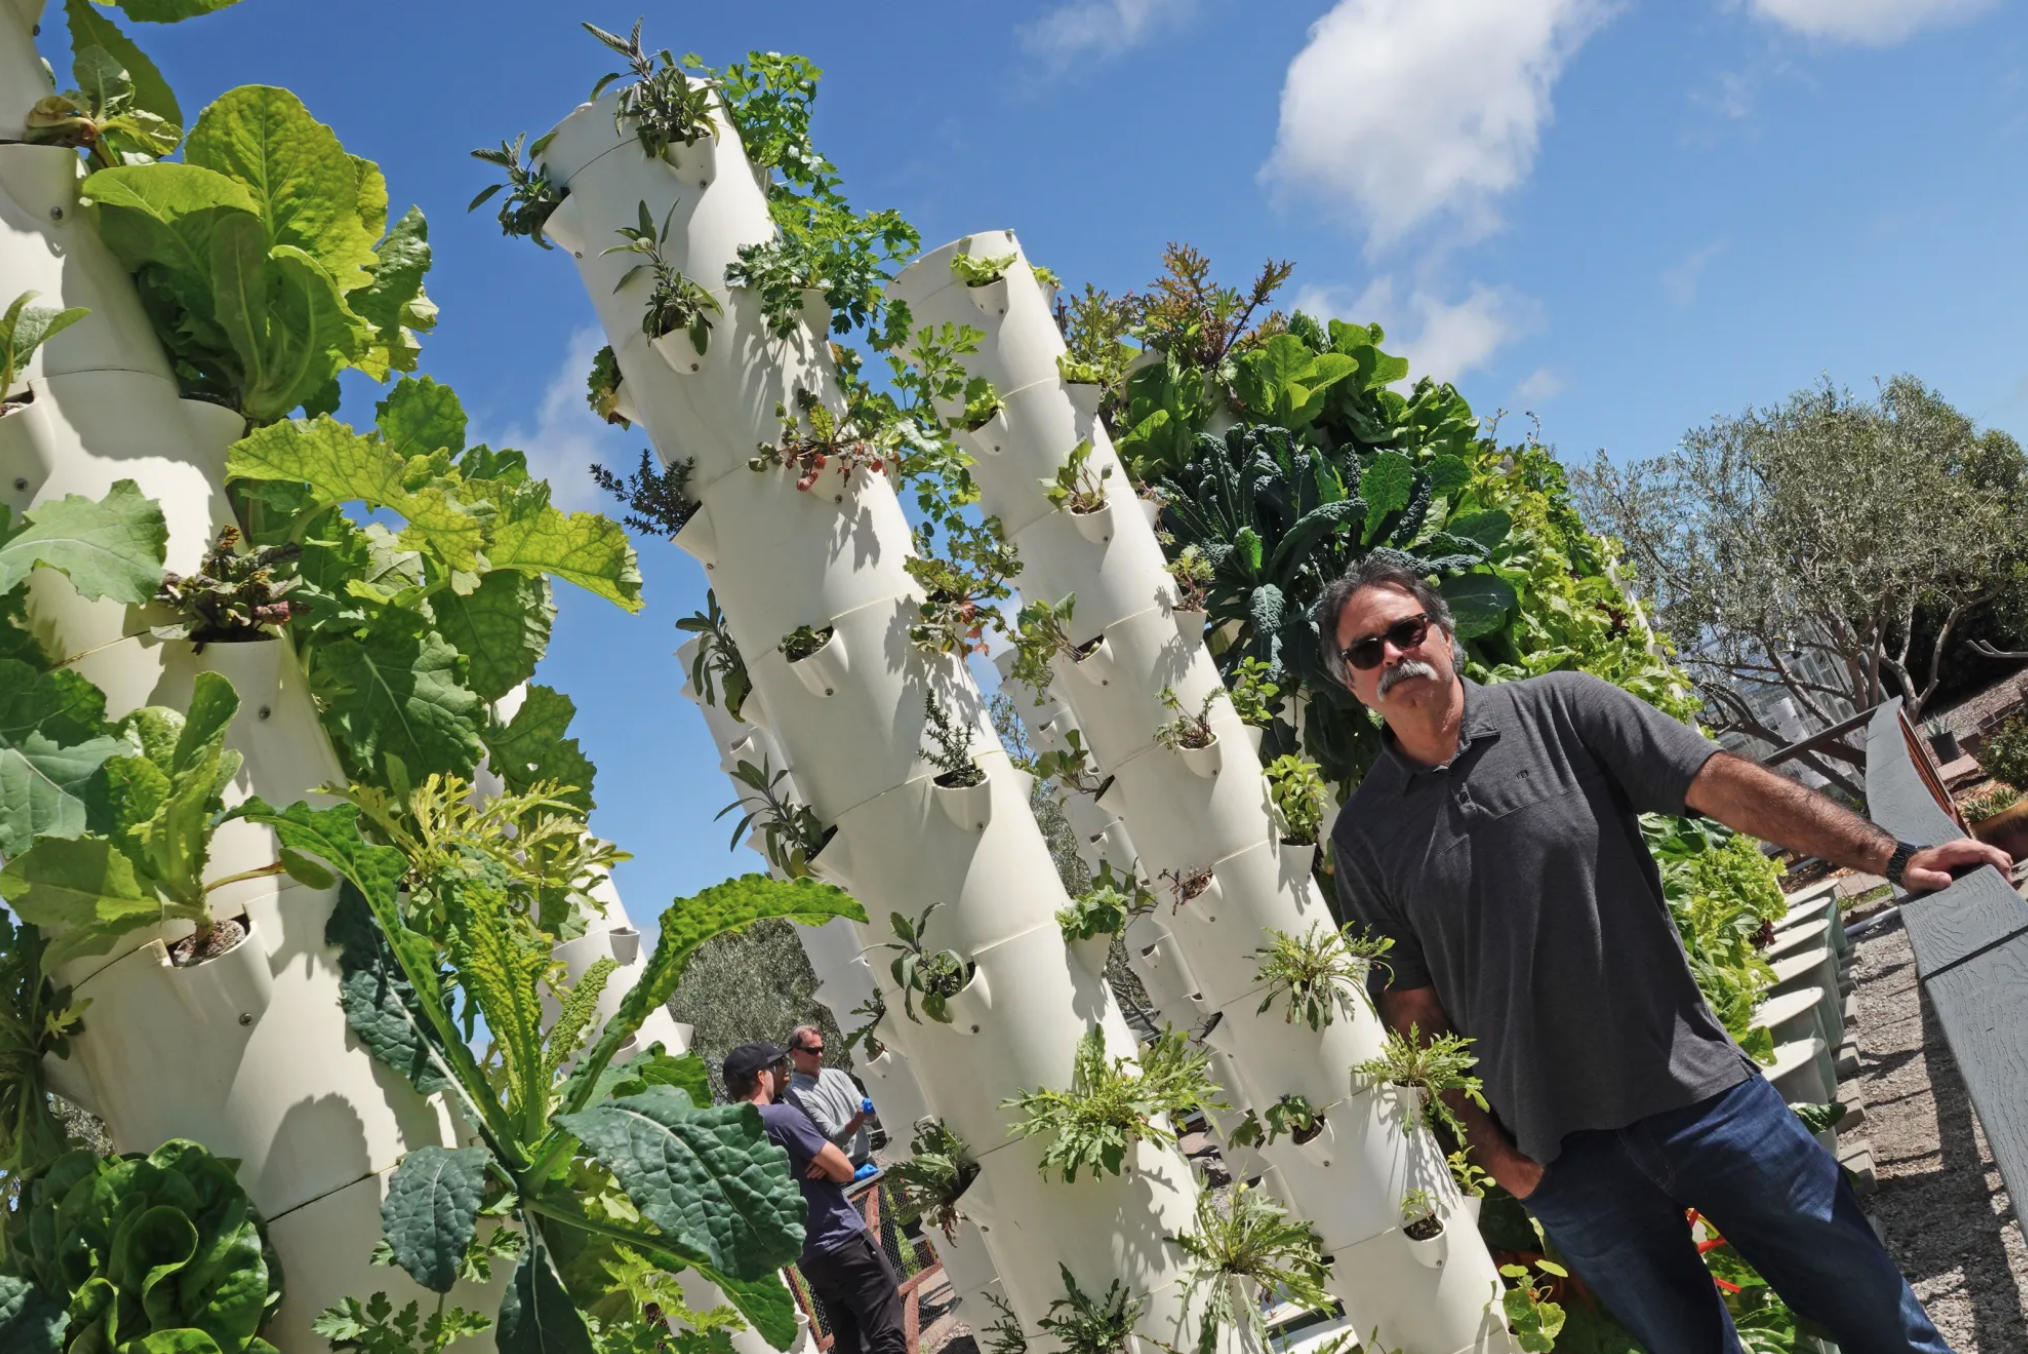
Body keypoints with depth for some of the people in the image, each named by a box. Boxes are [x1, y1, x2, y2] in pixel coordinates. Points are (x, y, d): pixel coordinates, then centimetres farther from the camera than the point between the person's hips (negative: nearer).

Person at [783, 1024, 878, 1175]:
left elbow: (869, 1116, 6)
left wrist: (870, 1108, -18)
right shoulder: (796, 1094, -14)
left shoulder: (837, 1075, 6)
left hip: (867, 1161, 6)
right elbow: (833, 1136, -17)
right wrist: (861, 1115, -32)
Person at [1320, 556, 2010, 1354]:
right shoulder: (1364, 837, -1)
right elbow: (1412, 1005, 2)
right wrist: (1487, 1146, -2)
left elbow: (1720, 782, -7)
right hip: (1563, 1158, 0)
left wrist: (1891, 858, -15)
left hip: (1698, 1091, 0)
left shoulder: (1559, 710, -2)